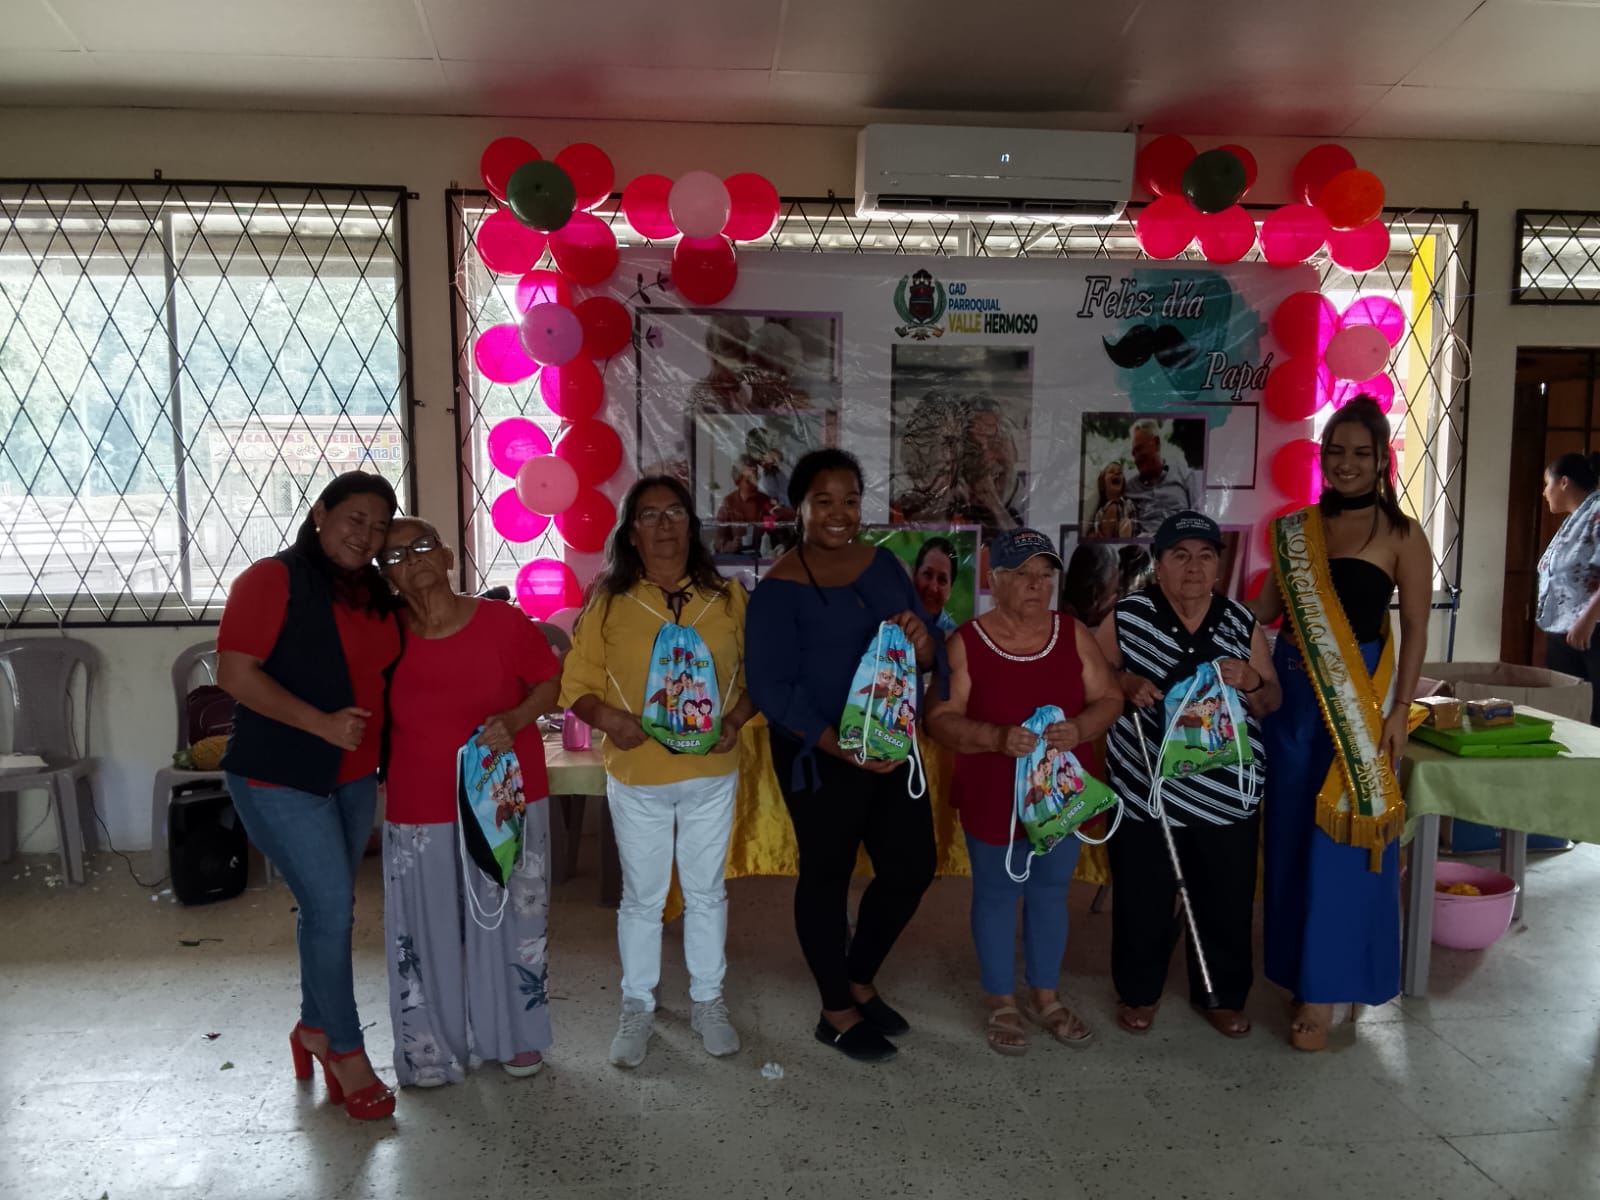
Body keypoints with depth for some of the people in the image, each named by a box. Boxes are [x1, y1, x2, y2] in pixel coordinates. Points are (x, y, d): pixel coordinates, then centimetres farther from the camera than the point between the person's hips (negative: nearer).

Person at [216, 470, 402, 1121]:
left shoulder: (375, 593, 7)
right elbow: (234, 673, -18)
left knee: (328, 906, 17)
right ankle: (345, 1051, 13)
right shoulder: (273, 579, -13)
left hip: (354, 776, 7)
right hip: (280, 776, -6)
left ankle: (315, 1028, 36)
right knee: (332, 906, -5)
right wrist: (321, 723, -24)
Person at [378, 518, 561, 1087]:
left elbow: (548, 683, -3)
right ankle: (432, 1049, 29)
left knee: (510, 918, 13)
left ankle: (516, 1036, 33)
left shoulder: (503, 622, -12)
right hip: (420, 809, 1)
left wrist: (515, 719, -19)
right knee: (426, 930, 9)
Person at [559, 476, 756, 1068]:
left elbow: (756, 676, 4)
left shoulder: (728, 598, 0)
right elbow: (576, 684, -2)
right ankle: (638, 1007, 30)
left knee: (706, 891, 15)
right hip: (636, 777, -1)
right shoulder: (609, 604, -4)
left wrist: (735, 719, -13)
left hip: (711, 774, 1)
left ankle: (707, 1000, 32)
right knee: (642, 896, 12)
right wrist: (607, 717, -21)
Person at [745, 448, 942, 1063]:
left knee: (913, 867, 13)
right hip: (818, 757, -6)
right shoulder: (778, 589, -14)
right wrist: (841, 748, -25)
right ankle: (836, 1012, 28)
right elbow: (771, 688, -18)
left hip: (891, 745, 7)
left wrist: (921, 640, -18)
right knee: (827, 874, 9)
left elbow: (929, 659, 6)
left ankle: (859, 981, 36)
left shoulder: (883, 564, 4)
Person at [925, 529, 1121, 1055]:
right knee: (996, 895, 13)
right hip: (993, 798, -3)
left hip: (1062, 794, 3)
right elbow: (941, 718, -14)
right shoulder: (966, 642, -12)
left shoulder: (1073, 633, -2)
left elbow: (1109, 698, 0)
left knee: (1051, 892, 18)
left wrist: (1080, 727, -21)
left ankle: (1045, 996, 36)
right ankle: (1001, 1002, 31)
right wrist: (997, 738, -29)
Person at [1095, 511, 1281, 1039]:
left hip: (1227, 792, 2)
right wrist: (1125, 683, -17)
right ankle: (1138, 992, 31)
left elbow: (1272, 702, 9)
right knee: (1143, 898, 9)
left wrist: (1251, 681, -13)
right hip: (1145, 789, -2)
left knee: (1227, 900, 12)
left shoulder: (1242, 622, 4)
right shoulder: (1126, 616, -3)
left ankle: (1223, 995, 33)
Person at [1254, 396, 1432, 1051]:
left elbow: (1415, 629, -5)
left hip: (1358, 700, -5)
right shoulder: (1294, 529, 9)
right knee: (1291, 834, 12)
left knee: (1340, 839, -1)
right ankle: (1299, 963, 30)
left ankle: (1324, 989, 10)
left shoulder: (1400, 534, -4)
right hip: (1290, 694, 5)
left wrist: (1399, 710, -11)